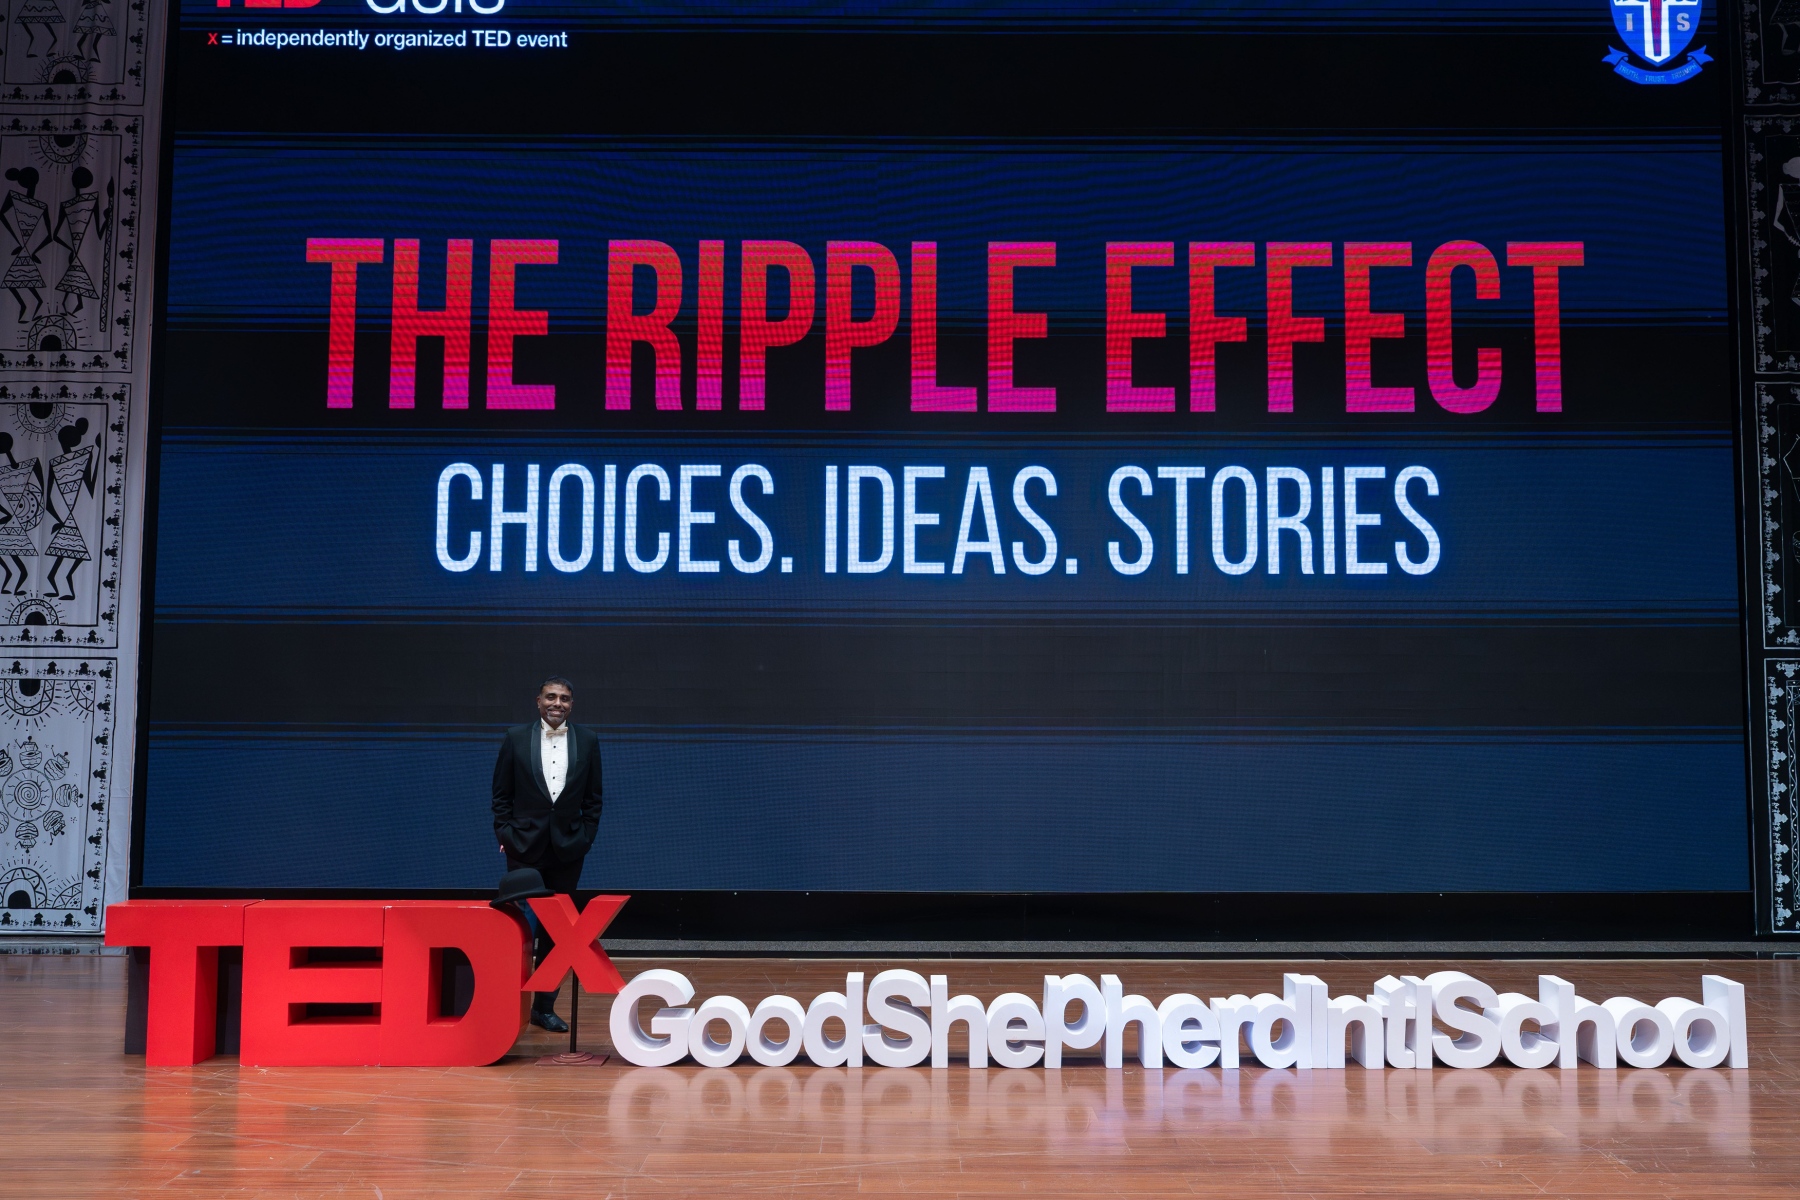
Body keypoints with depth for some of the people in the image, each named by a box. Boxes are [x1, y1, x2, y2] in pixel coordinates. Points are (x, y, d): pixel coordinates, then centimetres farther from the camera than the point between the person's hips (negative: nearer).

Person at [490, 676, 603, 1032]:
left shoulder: (587, 741, 3)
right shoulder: (516, 738, 0)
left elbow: (593, 798, 7)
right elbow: (501, 795, 4)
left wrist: (586, 838, 0)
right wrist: (505, 835, -3)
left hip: (567, 848, 2)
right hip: (525, 847, -1)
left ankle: (544, 1006, 15)